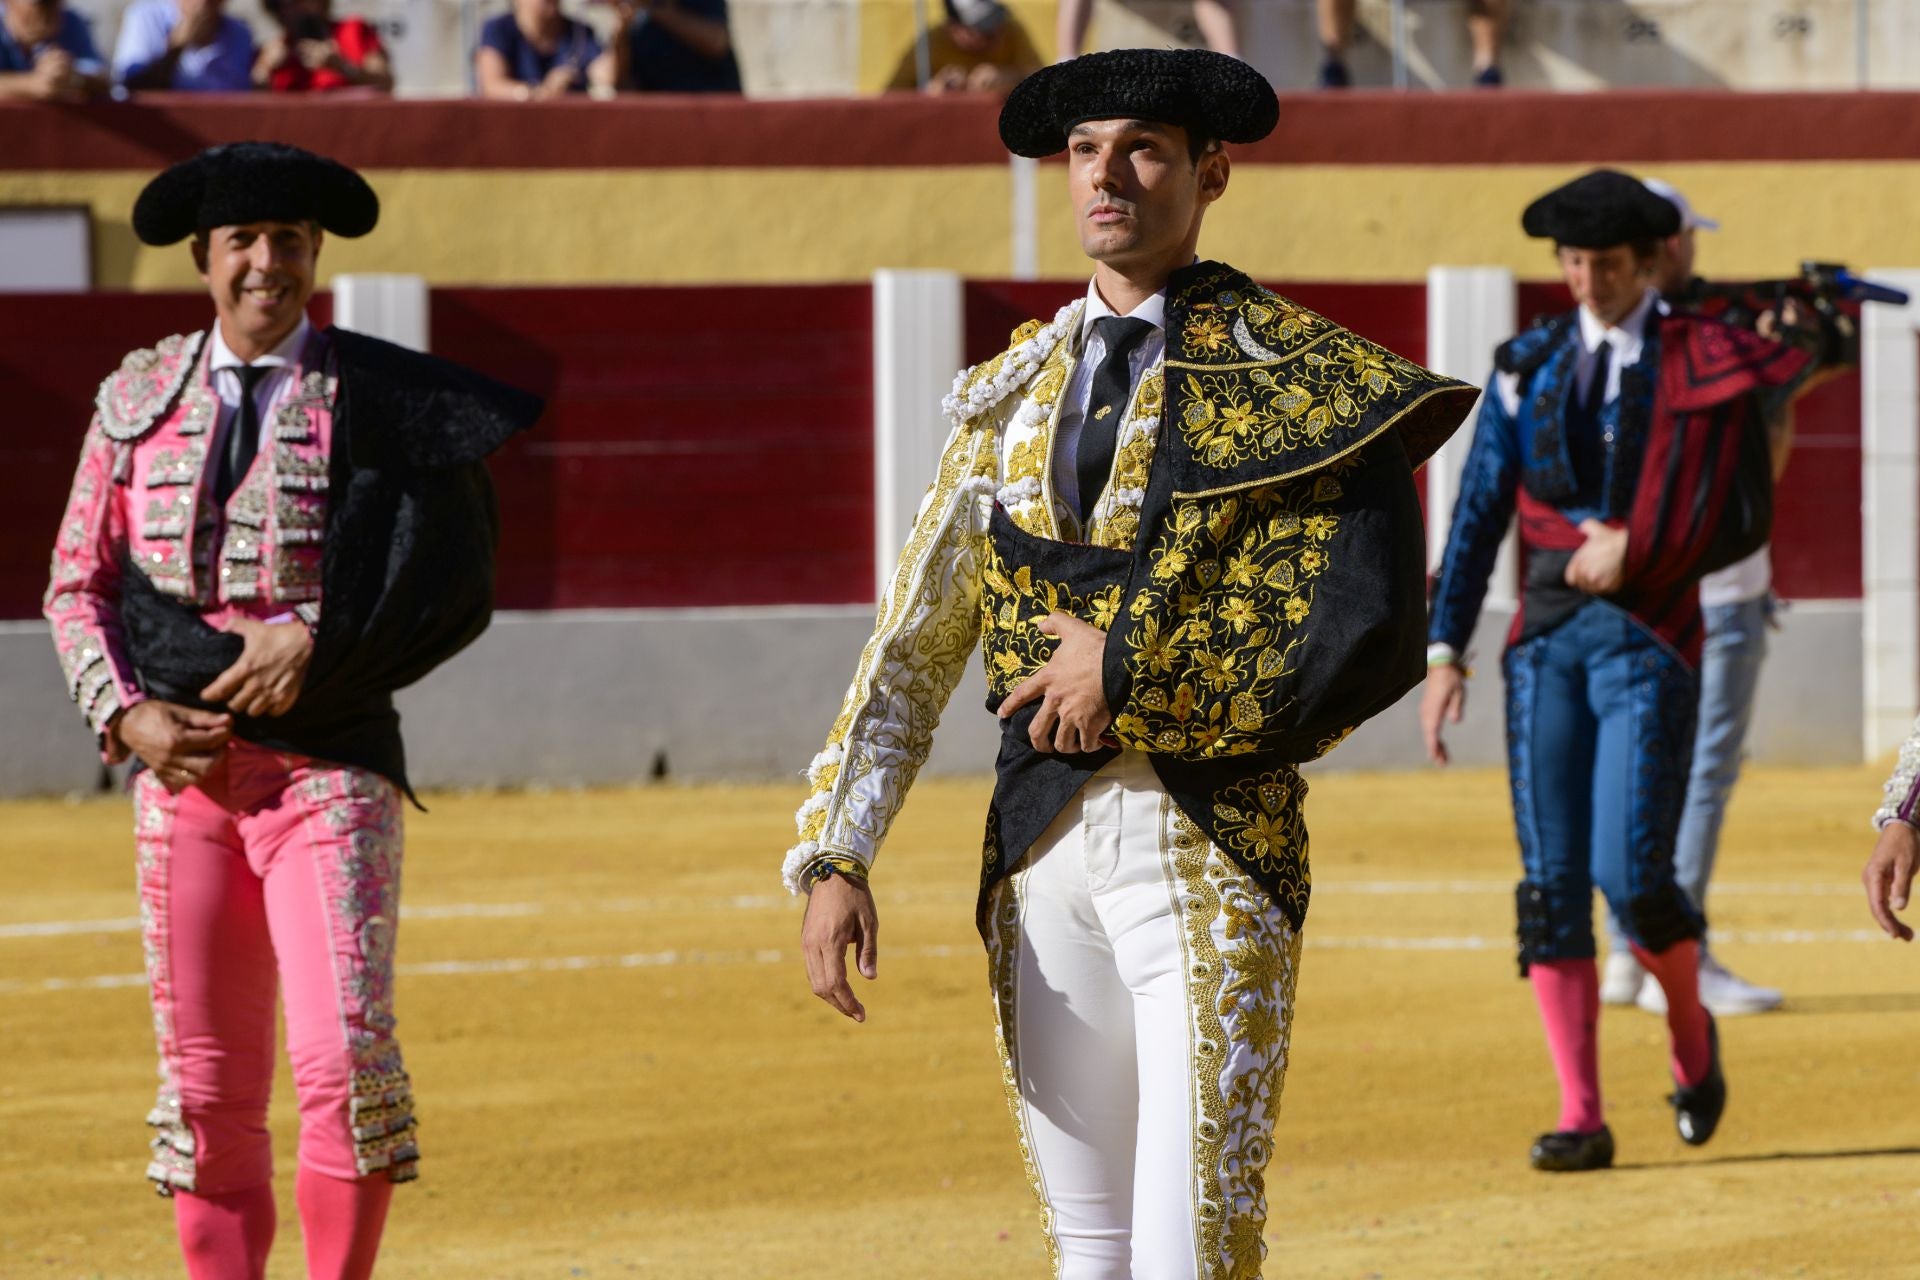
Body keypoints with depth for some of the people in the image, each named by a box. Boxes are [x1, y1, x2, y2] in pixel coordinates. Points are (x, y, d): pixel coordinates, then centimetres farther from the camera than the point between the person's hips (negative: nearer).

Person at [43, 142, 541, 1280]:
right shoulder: (140, 397, 9)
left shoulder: (383, 400, 0)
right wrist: (126, 714, -3)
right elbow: (77, 584, 12)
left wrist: (317, 640, -14)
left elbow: (454, 587, -3)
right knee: (207, 1084, 5)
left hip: (332, 765, -3)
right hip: (182, 763, 3)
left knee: (345, 1058, -15)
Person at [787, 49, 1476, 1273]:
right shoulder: (1014, 391, 14)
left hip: (1213, 851, -6)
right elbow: (915, 643, 14)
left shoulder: (1298, 382, -4)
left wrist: (1130, 673, -12)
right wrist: (837, 857, 4)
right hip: (1043, 848, 6)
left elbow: (1370, 637, -15)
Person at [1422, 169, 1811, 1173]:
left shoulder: (1708, 368, 1)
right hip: (1546, 640, 4)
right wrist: (1444, 650, 2)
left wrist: (1634, 548, -12)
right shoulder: (1528, 370, 11)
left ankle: (1692, 1035, 19)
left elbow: (1746, 520, 0)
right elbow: (1477, 515, 9)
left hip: (1649, 641, -3)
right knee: (1551, 882, -2)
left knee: (1630, 874, -13)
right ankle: (1580, 1118, 2)